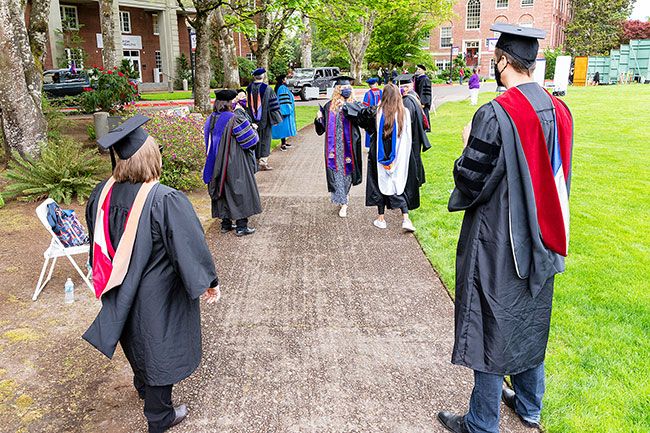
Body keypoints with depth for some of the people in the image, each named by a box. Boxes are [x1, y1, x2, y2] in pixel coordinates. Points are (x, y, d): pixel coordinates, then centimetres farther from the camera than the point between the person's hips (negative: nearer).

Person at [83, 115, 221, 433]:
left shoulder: (103, 193, -10)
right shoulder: (167, 201, -30)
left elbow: (99, 240, 5)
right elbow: (191, 245, -22)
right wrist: (209, 282, -8)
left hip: (123, 293, 7)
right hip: (158, 295, -6)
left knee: (138, 338, 29)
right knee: (160, 347, 13)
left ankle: (143, 386, 56)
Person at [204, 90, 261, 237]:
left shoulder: (211, 120, 3)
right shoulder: (236, 119, -19)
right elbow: (250, 140, -13)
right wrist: (253, 131, 8)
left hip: (217, 163, 7)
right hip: (236, 163, -6)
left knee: (223, 191, 16)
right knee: (240, 191, 4)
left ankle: (225, 223, 22)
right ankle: (241, 226, 6)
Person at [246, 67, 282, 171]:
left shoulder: (249, 89, 0)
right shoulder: (267, 89, -11)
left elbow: (247, 105, 7)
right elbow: (273, 105, -8)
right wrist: (275, 118, 1)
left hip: (252, 120, 4)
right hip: (264, 119, -4)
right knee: (265, 139, 2)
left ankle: (256, 160, 20)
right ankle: (263, 161, -3)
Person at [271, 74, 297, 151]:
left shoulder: (279, 87, 14)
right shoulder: (283, 88, -17)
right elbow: (284, 101, -22)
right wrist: (287, 110, -22)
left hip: (283, 110, 10)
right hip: (285, 109, -10)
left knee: (284, 127, 15)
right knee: (284, 126, -9)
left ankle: (284, 141, 23)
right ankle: (283, 144, -8)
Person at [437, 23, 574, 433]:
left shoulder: (495, 116, -22)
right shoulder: (559, 111, 1)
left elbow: (469, 182, -17)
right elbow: (558, 176, 10)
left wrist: (469, 146, -2)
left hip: (497, 244, -7)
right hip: (539, 240, 7)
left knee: (492, 327, 5)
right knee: (530, 322, 21)